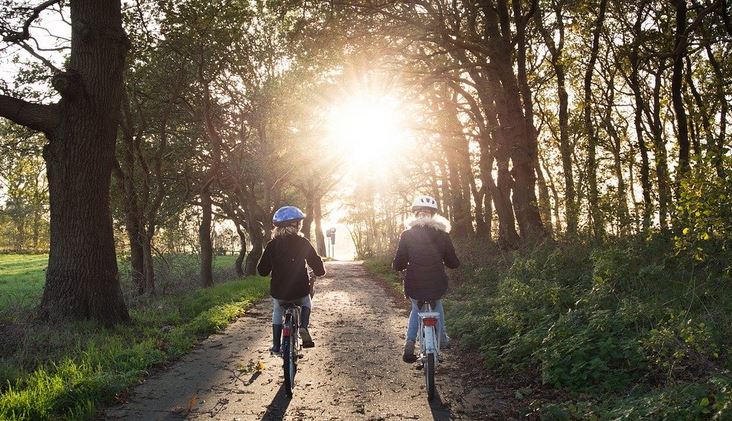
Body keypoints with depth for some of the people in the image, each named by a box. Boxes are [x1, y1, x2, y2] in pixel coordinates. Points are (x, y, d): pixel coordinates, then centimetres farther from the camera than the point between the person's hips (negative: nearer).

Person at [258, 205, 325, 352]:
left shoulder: (272, 245, -1)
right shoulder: (302, 242, -5)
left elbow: (262, 271, 2)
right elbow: (317, 266, -5)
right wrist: (319, 272, 18)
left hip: (279, 293, 1)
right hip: (300, 292, -1)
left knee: (277, 312, 32)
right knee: (307, 303, 33)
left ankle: (276, 346, 25)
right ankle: (303, 327, 6)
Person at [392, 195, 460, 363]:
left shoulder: (407, 235, -5)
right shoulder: (442, 235, -3)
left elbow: (397, 265, -5)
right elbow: (454, 263, 3)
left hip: (414, 287, -1)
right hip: (437, 287, 1)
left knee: (416, 309, 29)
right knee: (437, 304, 35)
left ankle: (410, 343, 13)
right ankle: (442, 336, 39)